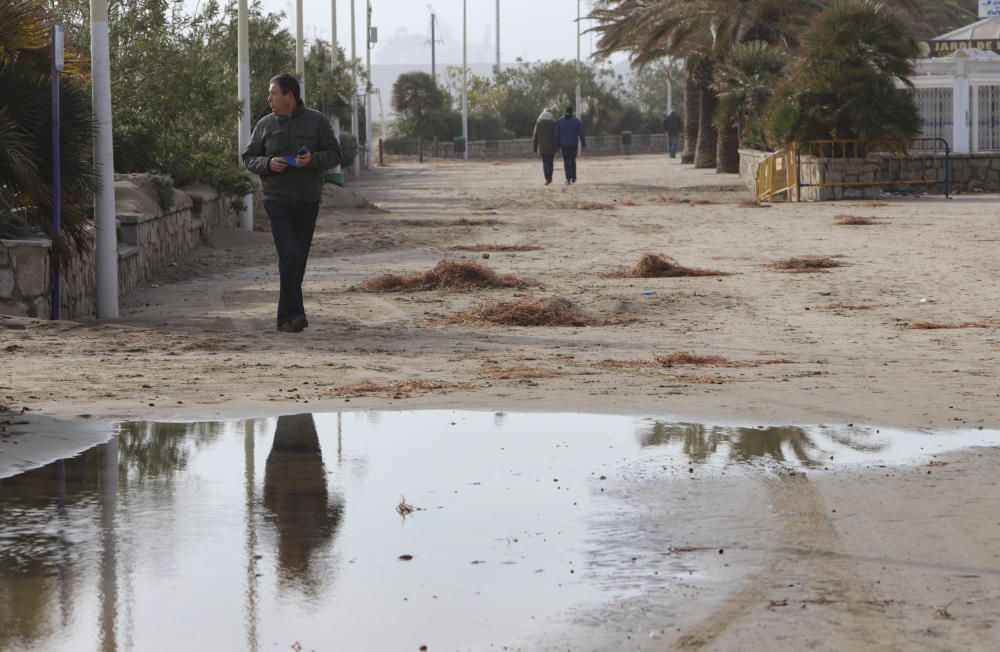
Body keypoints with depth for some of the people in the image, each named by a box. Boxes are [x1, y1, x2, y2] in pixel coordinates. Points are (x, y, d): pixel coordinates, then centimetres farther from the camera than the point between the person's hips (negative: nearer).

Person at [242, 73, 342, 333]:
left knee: (298, 258, 6)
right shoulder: (265, 124, 8)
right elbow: (249, 158, 11)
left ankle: (286, 317, 16)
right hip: (277, 199, -1)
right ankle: (295, 314, -18)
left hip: (308, 200, 1)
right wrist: (268, 164, -10)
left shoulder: (316, 121, 4)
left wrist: (312, 159, -17)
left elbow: (334, 154, 3)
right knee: (289, 254, -16)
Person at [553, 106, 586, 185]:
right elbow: (581, 133, -5)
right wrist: (583, 144, 0)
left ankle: (568, 178, -12)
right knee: (573, 160, 17)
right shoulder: (576, 120, -3)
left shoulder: (560, 121, 0)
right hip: (573, 145, 0)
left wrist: (557, 145, 5)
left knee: (566, 162, 1)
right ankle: (573, 178, 20)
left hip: (564, 145, 0)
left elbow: (557, 134, 0)